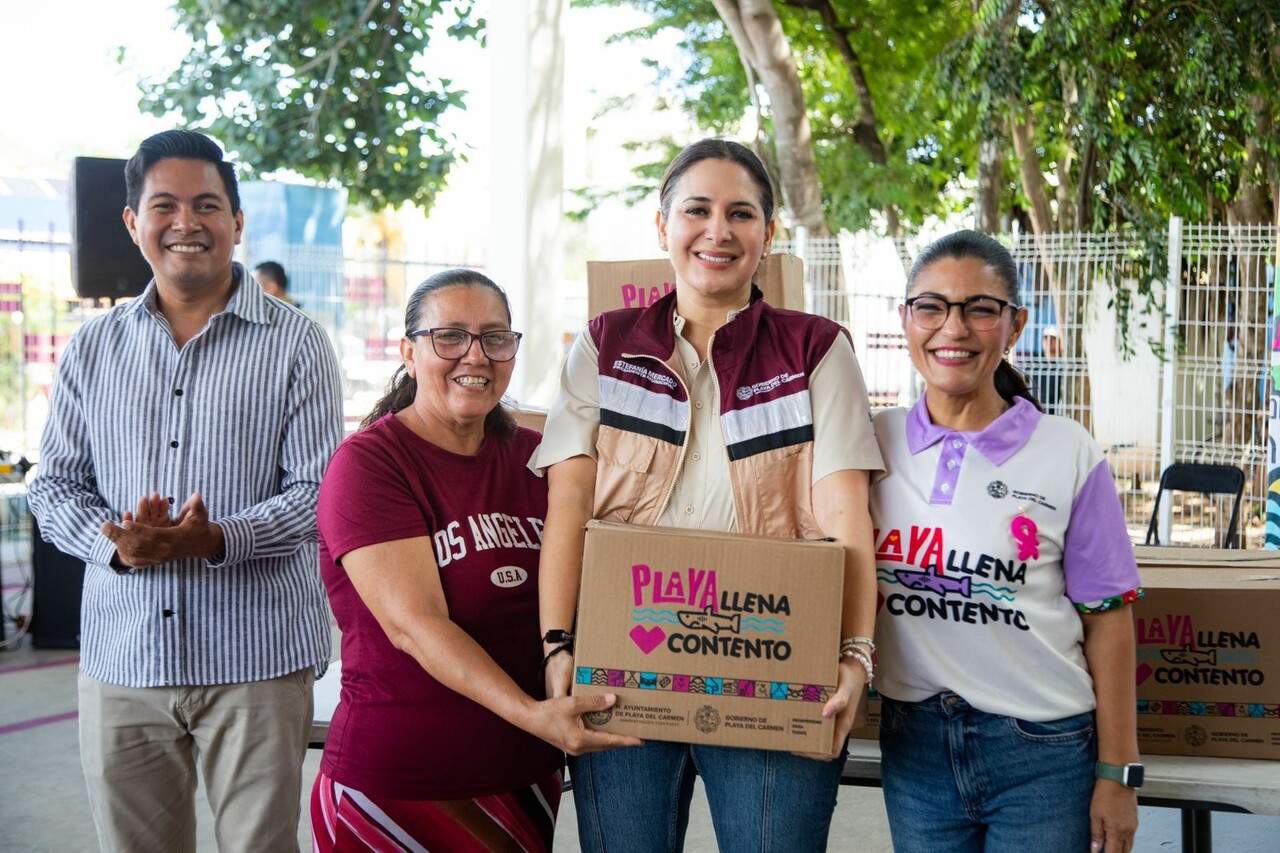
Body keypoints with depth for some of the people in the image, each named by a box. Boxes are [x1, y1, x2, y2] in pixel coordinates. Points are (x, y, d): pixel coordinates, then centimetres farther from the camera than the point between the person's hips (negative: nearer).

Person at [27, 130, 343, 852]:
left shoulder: (295, 343, 1)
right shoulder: (93, 348, 11)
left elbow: (318, 491, -5)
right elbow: (56, 483, 11)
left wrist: (215, 539, -22)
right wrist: (115, 542, -11)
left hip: (254, 659, -3)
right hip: (120, 658, 3)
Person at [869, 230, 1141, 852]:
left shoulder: (1067, 453, -6)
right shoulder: (874, 443, 1)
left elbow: (1106, 619, -4)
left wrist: (1116, 774, -4)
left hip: (1043, 752, -2)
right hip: (913, 744, 3)